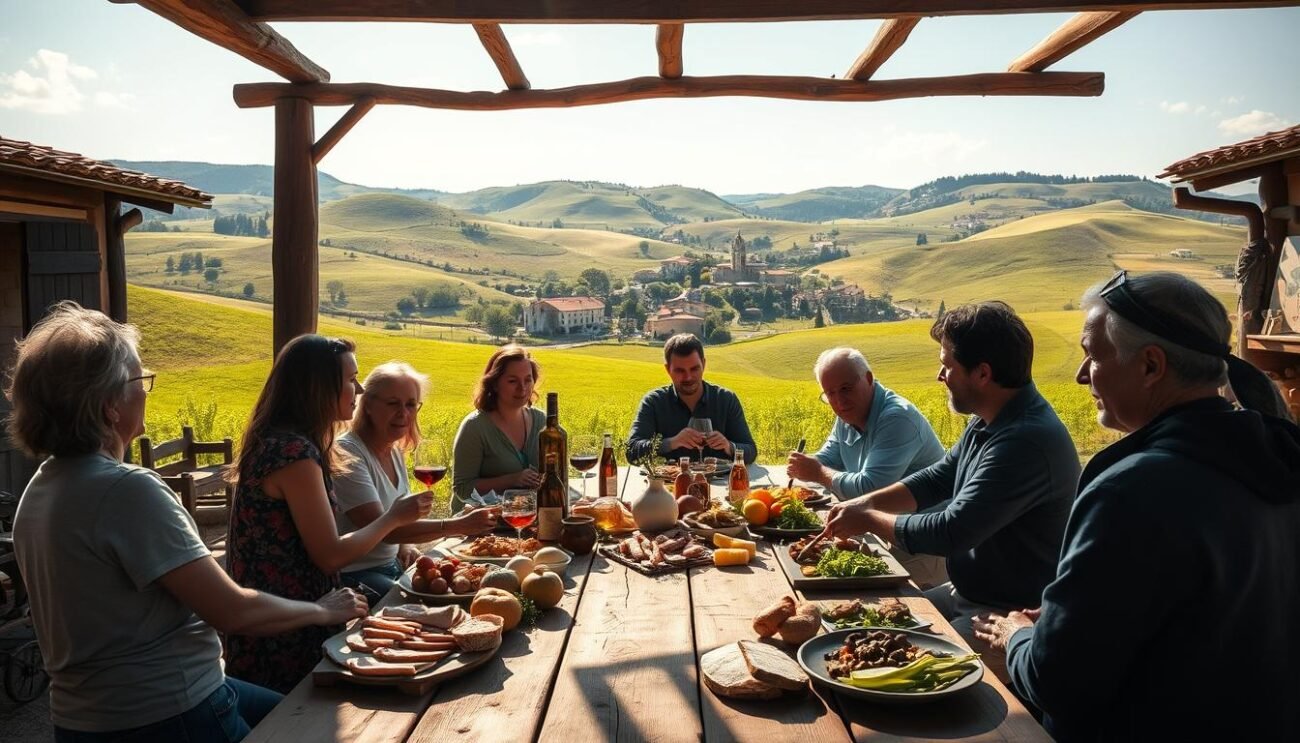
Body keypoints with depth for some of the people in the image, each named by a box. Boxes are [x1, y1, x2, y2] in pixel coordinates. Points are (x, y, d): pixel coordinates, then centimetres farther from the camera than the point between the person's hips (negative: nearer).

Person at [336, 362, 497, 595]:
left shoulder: (395, 451, 8)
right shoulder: (348, 453, -19)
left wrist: (407, 545, -3)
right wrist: (457, 525, -31)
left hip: (393, 565, 8)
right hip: (354, 575, -8)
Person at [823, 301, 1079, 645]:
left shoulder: (1027, 442, -29)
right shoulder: (989, 421, 3)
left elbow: (950, 533, -29)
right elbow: (938, 479, 14)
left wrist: (868, 520, -14)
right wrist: (864, 502, 0)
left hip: (1010, 615, -9)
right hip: (966, 592, 9)